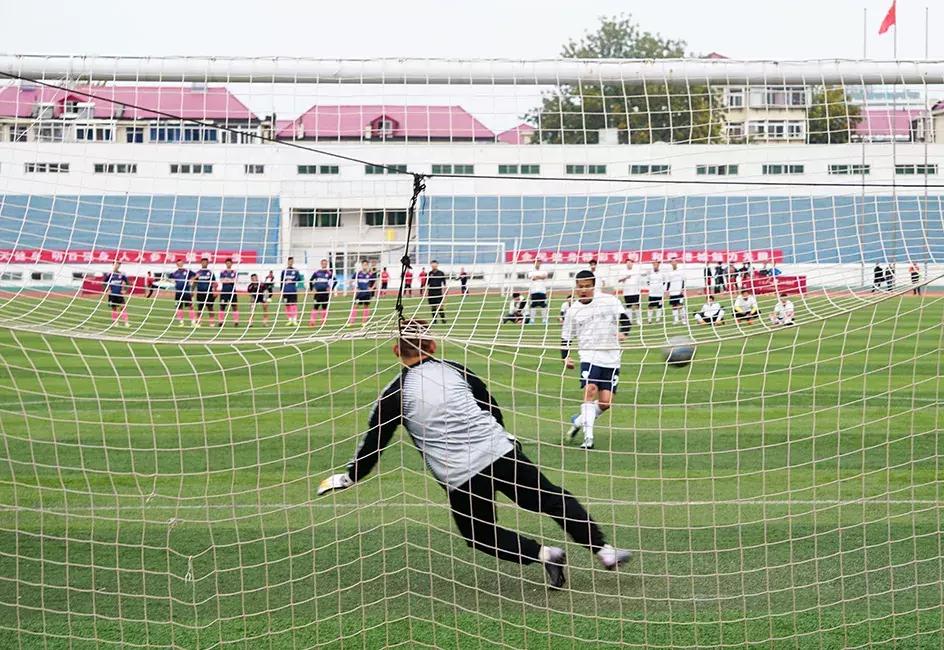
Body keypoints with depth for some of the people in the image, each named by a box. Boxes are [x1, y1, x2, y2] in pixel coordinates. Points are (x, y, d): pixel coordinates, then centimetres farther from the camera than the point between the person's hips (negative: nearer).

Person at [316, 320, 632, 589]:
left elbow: (374, 442, 5)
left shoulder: (395, 394, 0)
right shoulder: (454, 369, 8)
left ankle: (543, 554, 1)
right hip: (500, 452, 2)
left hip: (461, 480, -2)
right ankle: (604, 551, 11)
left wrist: (348, 478, 18)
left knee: (481, 534, 20)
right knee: (554, 499, 15)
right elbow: (492, 408, 17)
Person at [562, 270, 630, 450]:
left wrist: (623, 333, -26)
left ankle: (579, 421, 24)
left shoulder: (609, 300, 1)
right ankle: (588, 437, -23)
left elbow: (624, 319, -6)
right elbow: (566, 337, 13)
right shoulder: (573, 311, 6)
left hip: (611, 359, 0)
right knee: (590, 390, -24)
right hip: (589, 356, 0)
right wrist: (566, 357, -2)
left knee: (605, 402, -4)